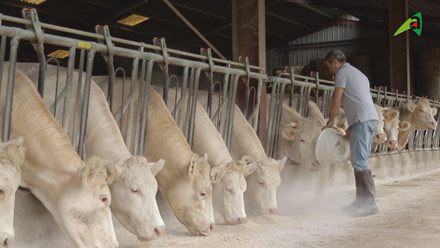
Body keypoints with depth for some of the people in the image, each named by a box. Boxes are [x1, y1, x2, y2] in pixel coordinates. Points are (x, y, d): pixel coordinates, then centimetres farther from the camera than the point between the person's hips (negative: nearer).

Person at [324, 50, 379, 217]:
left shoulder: (343, 72, 1)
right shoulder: (360, 74, 29)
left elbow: (336, 100, -2)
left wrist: (331, 120, 11)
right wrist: (351, 127, 27)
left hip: (362, 120, -10)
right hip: (372, 118, 10)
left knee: (359, 161, -12)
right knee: (360, 161, 11)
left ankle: (369, 203, -15)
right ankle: (361, 201, 13)